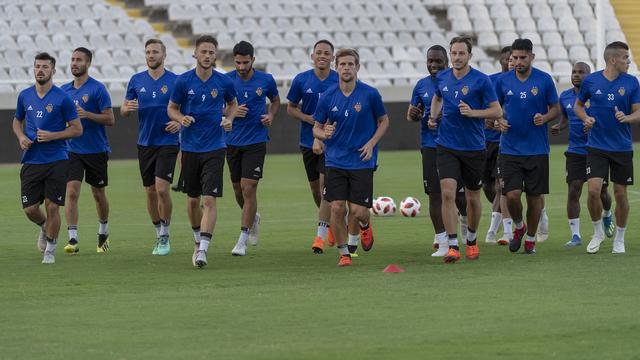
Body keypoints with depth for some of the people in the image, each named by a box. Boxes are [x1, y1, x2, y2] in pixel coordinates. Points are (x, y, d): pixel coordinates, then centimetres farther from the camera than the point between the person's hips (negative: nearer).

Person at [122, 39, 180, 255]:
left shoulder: (175, 81, -3)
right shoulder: (137, 81, 6)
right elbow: (123, 111, 10)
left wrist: (180, 122, -17)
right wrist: (128, 108, -13)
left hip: (168, 142, -4)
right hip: (145, 143, 4)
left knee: (162, 189, -15)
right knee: (150, 192, 7)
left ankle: (165, 235, -2)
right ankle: (159, 235, 21)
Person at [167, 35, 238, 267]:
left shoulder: (224, 82, -3)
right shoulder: (183, 81, -3)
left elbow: (233, 103, 16)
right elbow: (171, 108, 7)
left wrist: (229, 119, -4)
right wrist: (181, 118, -15)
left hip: (214, 148, -1)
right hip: (189, 147, 2)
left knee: (209, 200, -12)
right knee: (193, 199, 11)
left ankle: (203, 249, -16)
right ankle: (198, 241, 33)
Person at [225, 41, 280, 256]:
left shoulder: (266, 80, -3)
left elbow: (275, 101, 15)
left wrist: (271, 116, -4)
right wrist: (231, 112, -15)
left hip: (256, 141, -2)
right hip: (233, 141, 2)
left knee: (248, 189, -11)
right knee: (238, 190, 12)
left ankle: (243, 241, -7)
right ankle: (253, 218, 43)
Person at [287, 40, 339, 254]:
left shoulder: (340, 81, -6)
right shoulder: (301, 80, -1)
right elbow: (291, 108, 8)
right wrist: (308, 119, -10)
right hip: (308, 141, 3)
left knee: (326, 185, -14)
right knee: (315, 188, 12)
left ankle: (321, 236, -14)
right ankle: (333, 223, 36)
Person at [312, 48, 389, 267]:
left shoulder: (370, 94, -6)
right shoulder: (327, 97, -1)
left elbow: (384, 121, 8)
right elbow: (316, 128, 8)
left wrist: (372, 143, -7)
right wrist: (324, 133, -16)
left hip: (362, 161, -2)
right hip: (335, 161, 2)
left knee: (358, 212, -6)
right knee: (337, 208, -7)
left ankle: (365, 225, 32)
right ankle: (343, 253, 10)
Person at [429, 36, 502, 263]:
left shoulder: (481, 80, -9)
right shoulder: (442, 78, 3)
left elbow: (497, 111, -8)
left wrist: (473, 112, -23)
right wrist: (433, 117, 6)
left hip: (473, 148, -2)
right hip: (447, 147, 2)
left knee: (473, 197, 10)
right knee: (448, 193, -14)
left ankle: (471, 240, 33)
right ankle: (452, 246, -14)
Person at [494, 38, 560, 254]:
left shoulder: (544, 80, -2)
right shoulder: (503, 81, 2)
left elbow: (556, 109, 6)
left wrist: (545, 118, -15)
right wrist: (498, 121, -7)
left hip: (537, 149, -1)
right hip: (510, 149, 1)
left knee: (535, 196, 3)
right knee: (512, 195, -10)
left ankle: (530, 238, 20)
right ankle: (519, 227, 19)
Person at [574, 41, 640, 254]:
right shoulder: (591, 81, -2)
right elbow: (578, 105, 13)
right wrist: (586, 118, -7)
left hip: (622, 148, 1)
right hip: (596, 147, -1)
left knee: (620, 194, 4)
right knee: (593, 190, -14)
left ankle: (619, 238, 21)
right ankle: (597, 232, 9)